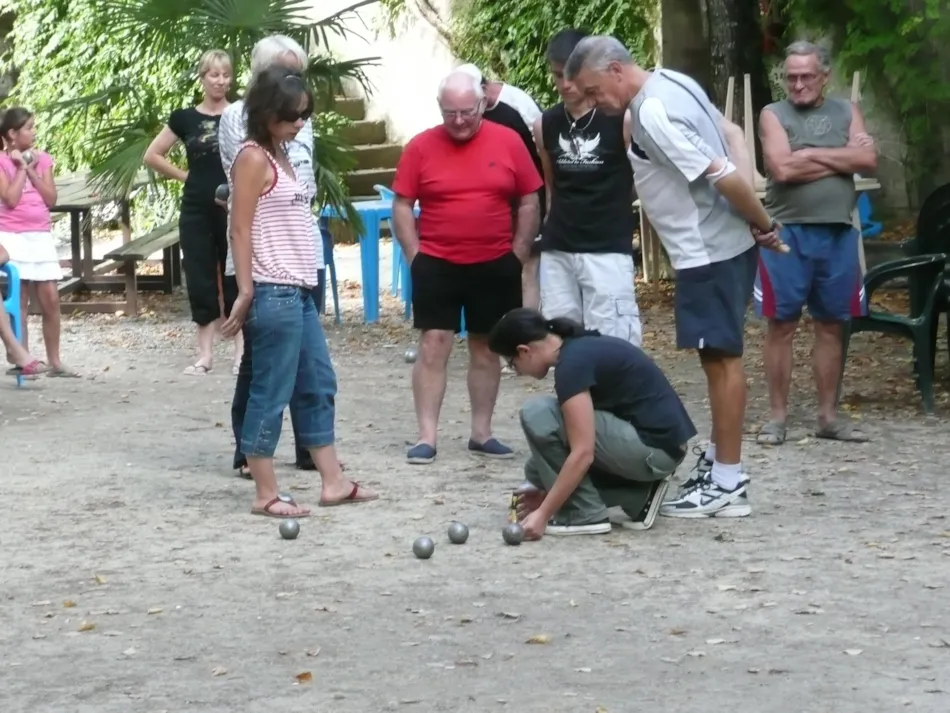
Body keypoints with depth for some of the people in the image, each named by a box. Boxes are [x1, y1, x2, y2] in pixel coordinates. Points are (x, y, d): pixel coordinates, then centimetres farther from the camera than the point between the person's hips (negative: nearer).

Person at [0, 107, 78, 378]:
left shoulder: (42, 159, 10)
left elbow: (51, 199, 2)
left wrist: (32, 170, -3)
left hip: (41, 236, 4)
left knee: (51, 299, 1)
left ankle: (54, 362, 8)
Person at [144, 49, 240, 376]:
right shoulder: (185, 118, 5)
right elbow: (152, 155, 12)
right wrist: (184, 175, 5)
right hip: (197, 210, 2)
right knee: (200, 280, 4)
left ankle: (241, 352, 7)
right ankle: (205, 354, 11)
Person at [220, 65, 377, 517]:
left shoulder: (279, 157, 16)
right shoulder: (254, 158, -11)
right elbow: (240, 230, -14)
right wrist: (246, 293, -18)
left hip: (299, 291, 10)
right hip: (273, 293, -10)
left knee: (318, 386, 13)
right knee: (271, 393, -4)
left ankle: (333, 482, 20)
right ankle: (266, 495, 2)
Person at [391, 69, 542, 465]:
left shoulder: (508, 142, -1)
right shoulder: (421, 147, -3)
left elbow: (529, 202, 4)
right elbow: (402, 206, 0)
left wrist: (517, 255, 0)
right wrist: (415, 256, -6)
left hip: (494, 265, 1)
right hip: (436, 265, -1)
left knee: (487, 348, 10)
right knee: (433, 346, -5)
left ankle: (481, 433, 19)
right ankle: (426, 437, -3)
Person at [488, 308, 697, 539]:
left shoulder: (572, 363, -16)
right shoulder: (583, 347, 13)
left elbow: (583, 453, -22)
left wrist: (543, 513, -16)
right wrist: (549, 492, 25)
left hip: (652, 448, -10)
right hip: (661, 445, 10)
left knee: (537, 415, -13)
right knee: (541, 467, 12)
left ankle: (585, 514, -6)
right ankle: (637, 498, 8)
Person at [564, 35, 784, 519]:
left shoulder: (652, 114, -21)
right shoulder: (672, 83, 9)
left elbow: (725, 176, -26)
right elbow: (731, 137, 18)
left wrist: (764, 224, -12)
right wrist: (760, 224, 14)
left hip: (709, 252, -10)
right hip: (720, 244, 10)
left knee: (721, 358, -4)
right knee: (719, 357, 16)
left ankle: (727, 485, 1)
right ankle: (716, 463, 26)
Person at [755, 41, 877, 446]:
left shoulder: (846, 112, 10)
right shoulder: (774, 115, 1)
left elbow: (868, 161, -5)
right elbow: (782, 169, -14)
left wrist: (811, 154, -10)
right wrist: (841, 160, -8)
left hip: (839, 233, 3)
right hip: (787, 233, -3)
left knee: (831, 325, 9)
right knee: (782, 324, 0)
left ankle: (828, 415, 16)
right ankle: (777, 415, 6)